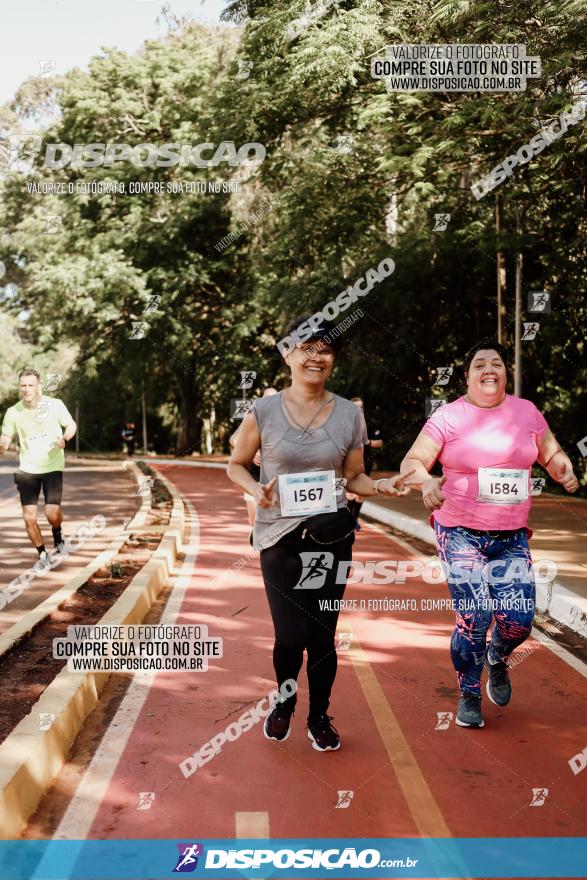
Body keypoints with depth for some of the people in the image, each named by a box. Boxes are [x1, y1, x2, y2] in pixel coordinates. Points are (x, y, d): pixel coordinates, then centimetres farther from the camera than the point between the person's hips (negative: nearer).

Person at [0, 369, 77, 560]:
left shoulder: (55, 404, -7)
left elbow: (71, 425, 5)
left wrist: (64, 438, -16)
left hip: (52, 467, -2)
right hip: (27, 469, 2)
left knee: (52, 514, -14)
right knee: (29, 518, -4)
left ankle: (57, 535, 23)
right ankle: (42, 555, 19)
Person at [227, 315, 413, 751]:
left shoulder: (350, 414, 1)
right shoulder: (265, 411, -5)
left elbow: (354, 477, 10)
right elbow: (236, 465, 7)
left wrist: (382, 486, -10)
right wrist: (256, 489, -13)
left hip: (331, 538, 2)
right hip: (280, 537, -1)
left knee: (323, 636, 7)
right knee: (291, 637, -6)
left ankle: (320, 718, 31)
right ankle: (284, 701, 27)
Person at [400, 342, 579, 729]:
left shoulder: (527, 412, 6)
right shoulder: (449, 417, -4)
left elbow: (553, 455, 15)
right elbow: (412, 462, -7)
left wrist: (565, 471, -8)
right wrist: (427, 482, -29)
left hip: (512, 536, 3)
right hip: (461, 533, -3)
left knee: (518, 619, -5)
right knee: (473, 619, -9)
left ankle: (497, 660, 33)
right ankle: (469, 697, 17)